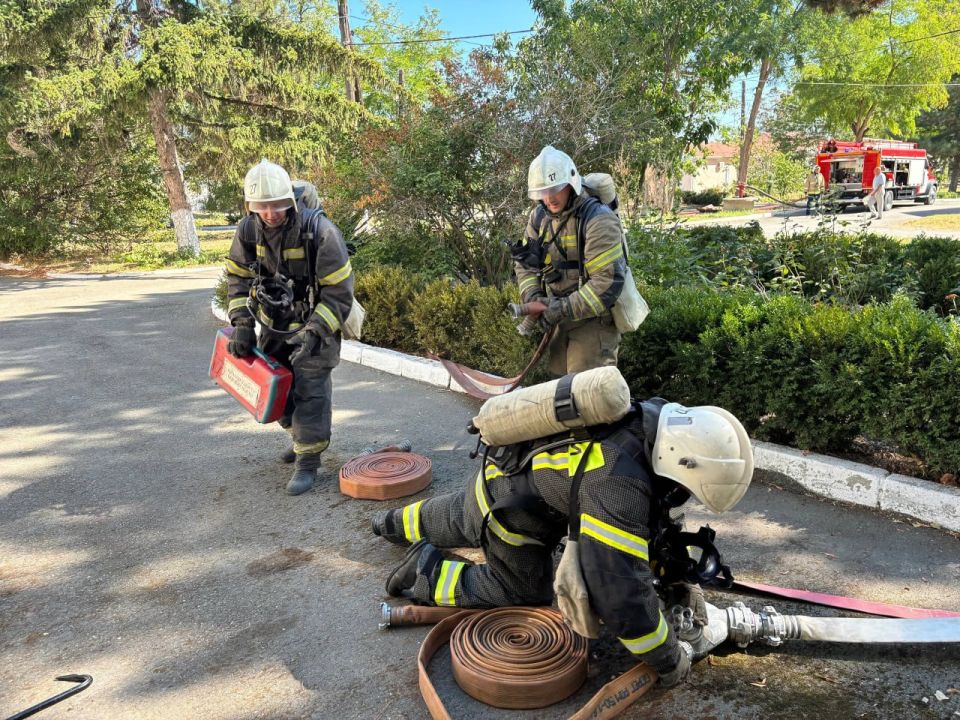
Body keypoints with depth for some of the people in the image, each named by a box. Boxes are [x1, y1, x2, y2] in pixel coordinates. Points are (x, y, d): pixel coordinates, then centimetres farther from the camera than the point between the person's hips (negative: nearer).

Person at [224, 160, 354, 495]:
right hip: (275, 323, 6)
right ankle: (301, 434, 35)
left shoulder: (319, 231, -26)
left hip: (316, 323, -6)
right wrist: (242, 323, -6)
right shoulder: (248, 230, -10)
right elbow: (238, 278, 3)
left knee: (310, 388, -9)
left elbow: (339, 291, -22)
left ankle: (308, 459, 1)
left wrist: (313, 333, -27)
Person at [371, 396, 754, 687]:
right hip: (510, 512, -8)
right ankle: (427, 570, 12)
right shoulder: (618, 484, -41)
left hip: (501, 478, 8)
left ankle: (395, 523, 61)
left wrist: (681, 573, 0)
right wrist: (672, 659, -23)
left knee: (459, 520, 35)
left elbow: (656, 513, 4)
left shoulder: (658, 423, -15)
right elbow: (619, 592, -39)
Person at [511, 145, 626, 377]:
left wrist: (565, 308, -28)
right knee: (560, 377, 18)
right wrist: (533, 297, -9)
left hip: (594, 317, -7)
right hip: (563, 317, 8)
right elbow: (526, 263, 9)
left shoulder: (598, 219, -19)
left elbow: (608, 281, -26)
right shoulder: (540, 216, 3)